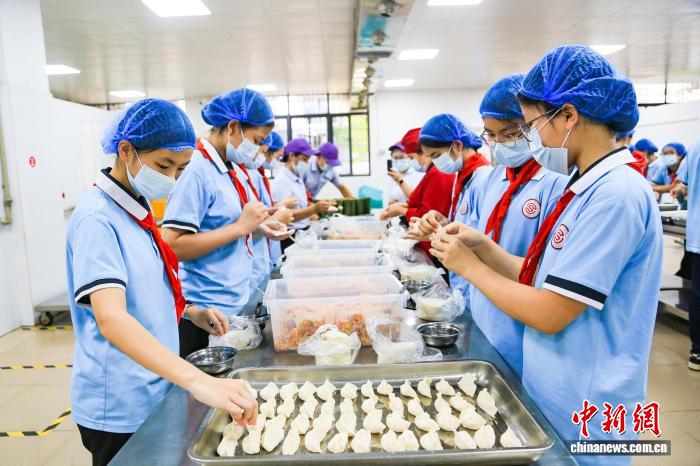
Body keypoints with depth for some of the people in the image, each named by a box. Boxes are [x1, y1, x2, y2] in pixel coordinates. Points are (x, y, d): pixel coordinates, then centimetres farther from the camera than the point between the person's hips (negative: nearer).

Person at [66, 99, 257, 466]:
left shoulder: (137, 208, 4)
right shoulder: (97, 218, -21)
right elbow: (110, 318, -34)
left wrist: (187, 311, 0)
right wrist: (198, 381, -45)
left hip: (156, 390, 8)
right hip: (120, 408, -8)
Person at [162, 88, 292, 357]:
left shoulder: (233, 169, 9)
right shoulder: (196, 170, -17)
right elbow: (173, 246, -23)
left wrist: (258, 229, 1)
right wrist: (241, 226, -22)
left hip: (237, 303, 8)